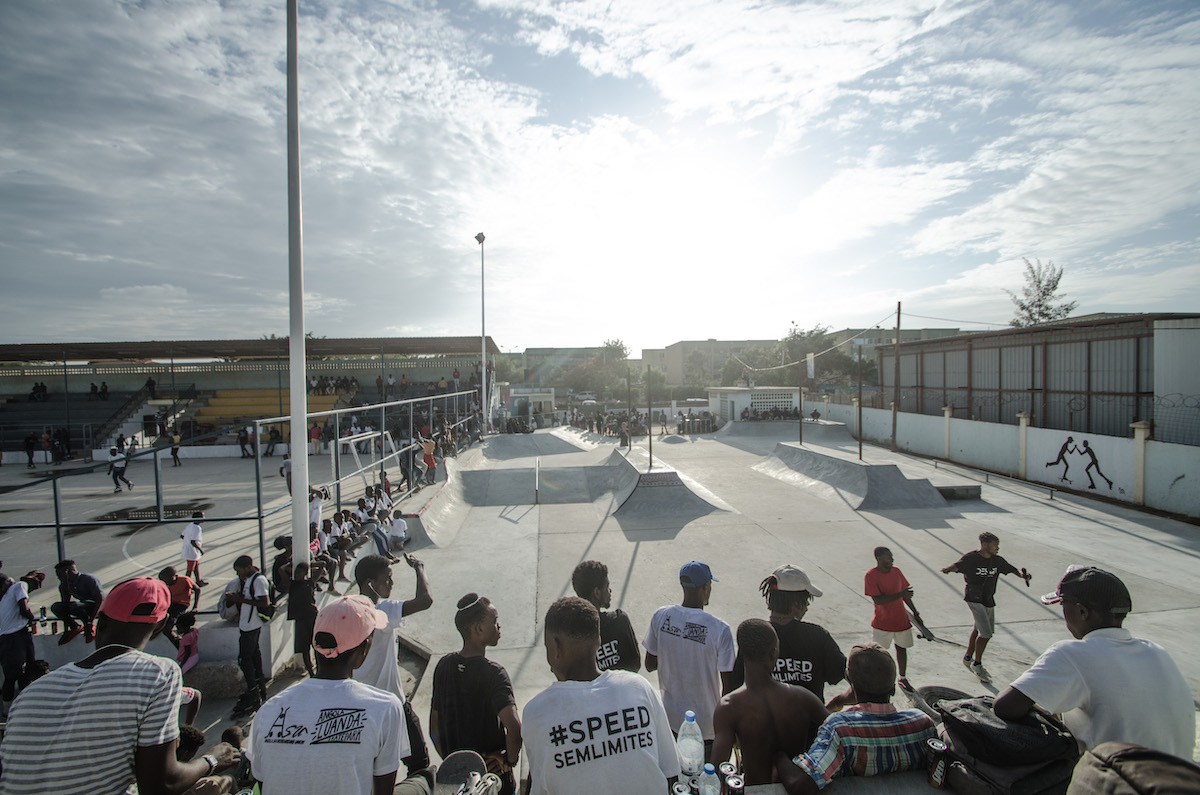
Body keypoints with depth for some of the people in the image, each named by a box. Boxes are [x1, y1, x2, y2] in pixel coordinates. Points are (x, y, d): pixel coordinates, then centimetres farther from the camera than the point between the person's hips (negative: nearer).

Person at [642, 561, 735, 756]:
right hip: (706, 725, -3)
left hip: (670, 719, 3)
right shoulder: (720, 630, -24)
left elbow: (650, 665, -4)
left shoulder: (660, 616, -15)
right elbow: (728, 684, -16)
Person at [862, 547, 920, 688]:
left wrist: (915, 612, 15)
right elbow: (878, 600, -26)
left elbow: (905, 593, 13)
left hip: (901, 620, 5)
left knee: (901, 647, 15)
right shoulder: (871, 576, -19)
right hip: (882, 623, -5)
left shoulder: (896, 571, 0)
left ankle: (903, 678, 31)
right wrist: (900, 594, -31)